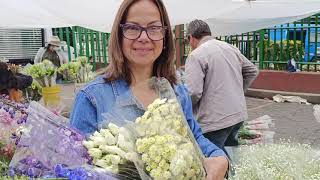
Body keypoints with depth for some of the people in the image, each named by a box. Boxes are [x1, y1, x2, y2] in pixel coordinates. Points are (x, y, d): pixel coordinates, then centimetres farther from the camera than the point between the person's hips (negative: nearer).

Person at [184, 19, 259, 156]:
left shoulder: (196, 55, -13)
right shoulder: (231, 48, 11)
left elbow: (193, 92, -22)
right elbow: (252, 71, 19)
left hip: (215, 121, -8)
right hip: (239, 115, 8)